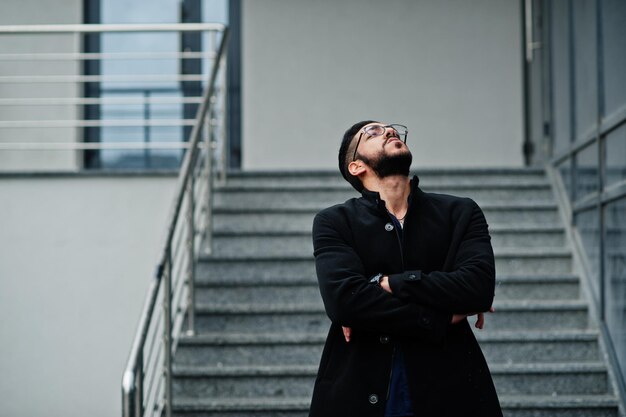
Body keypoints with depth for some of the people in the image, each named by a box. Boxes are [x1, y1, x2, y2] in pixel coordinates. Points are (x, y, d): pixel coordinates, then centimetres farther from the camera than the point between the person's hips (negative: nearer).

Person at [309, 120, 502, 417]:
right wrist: (443, 318, -13)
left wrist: (388, 283, -14)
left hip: (447, 392, 1)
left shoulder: (461, 213, 6)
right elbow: (342, 298, -15)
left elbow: (479, 286, -11)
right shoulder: (334, 222, 2)